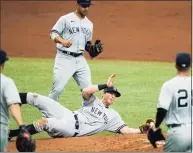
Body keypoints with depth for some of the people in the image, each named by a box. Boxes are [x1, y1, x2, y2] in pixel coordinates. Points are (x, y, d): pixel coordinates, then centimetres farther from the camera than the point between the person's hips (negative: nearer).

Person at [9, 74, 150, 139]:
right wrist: (105, 85, -6)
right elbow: (85, 91, -7)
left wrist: (141, 130, -7)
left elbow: (125, 130, 9)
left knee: (43, 122, -34)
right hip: (68, 116, 2)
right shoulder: (93, 100, 16)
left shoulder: (113, 116, 19)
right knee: (37, 98, -17)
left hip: (72, 130, -2)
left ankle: (10, 134, -35)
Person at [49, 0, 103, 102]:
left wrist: (93, 49, 2)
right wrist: (62, 40, -27)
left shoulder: (89, 24, 16)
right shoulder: (66, 19, -3)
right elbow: (53, 34, -8)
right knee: (57, 89, -12)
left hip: (80, 59, 6)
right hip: (64, 59, -6)